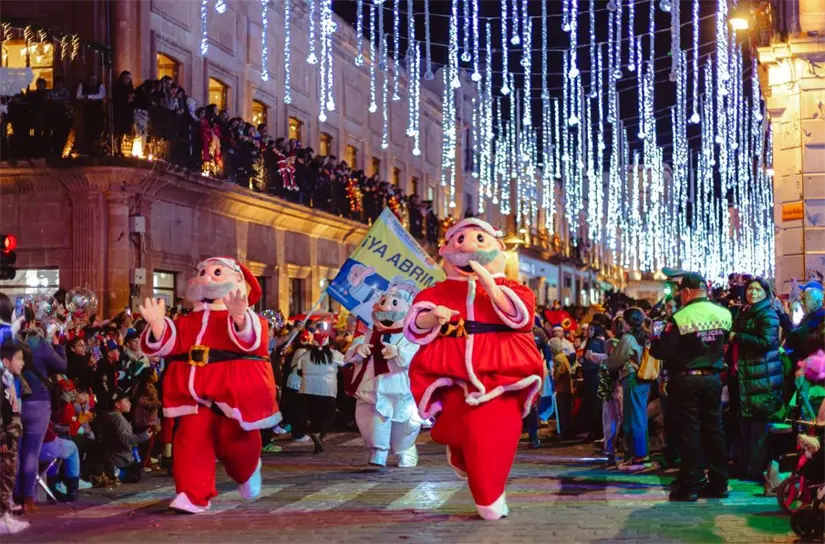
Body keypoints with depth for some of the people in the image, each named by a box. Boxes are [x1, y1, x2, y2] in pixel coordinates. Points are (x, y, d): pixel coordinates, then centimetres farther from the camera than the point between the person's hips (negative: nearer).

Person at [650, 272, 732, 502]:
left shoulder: (680, 318, -16)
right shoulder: (724, 314, 1)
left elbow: (662, 351, -12)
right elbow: (724, 345, 12)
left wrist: (652, 342, 7)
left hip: (685, 380, -5)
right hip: (713, 378, 5)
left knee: (688, 431, 0)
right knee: (713, 428, 12)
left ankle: (690, 485, 2)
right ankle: (718, 483, 15)